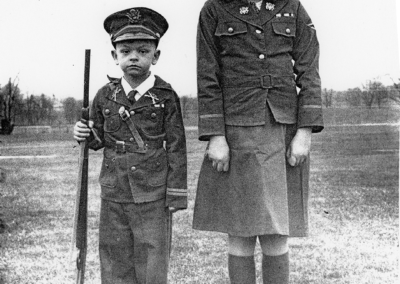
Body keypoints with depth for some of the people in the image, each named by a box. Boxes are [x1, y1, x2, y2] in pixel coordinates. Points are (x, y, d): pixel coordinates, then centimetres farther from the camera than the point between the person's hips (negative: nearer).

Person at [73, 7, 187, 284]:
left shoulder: (166, 96, -6)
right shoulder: (105, 96, 2)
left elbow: (176, 146, -4)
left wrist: (176, 194, -6)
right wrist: (85, 134, -7)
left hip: (153, 195, -3)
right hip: (114, 194, 3)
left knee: (152, 260, 6)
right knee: (115, 258, 11)